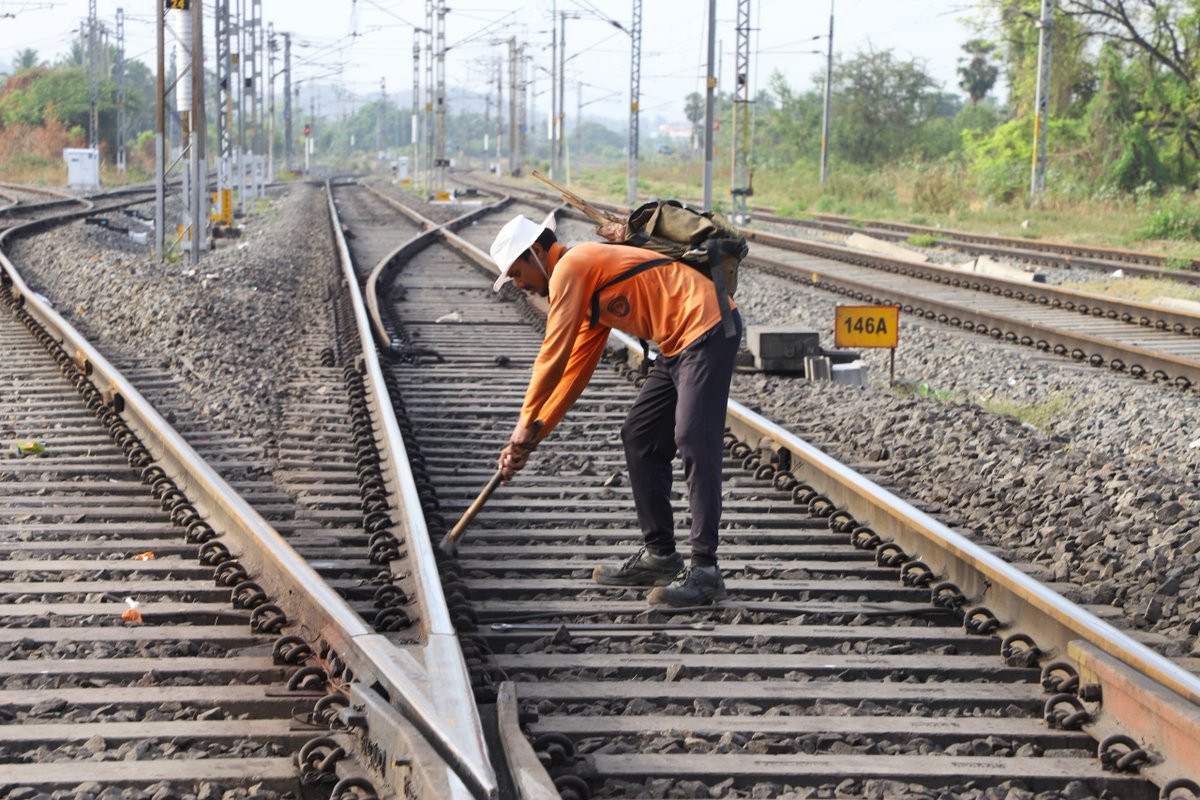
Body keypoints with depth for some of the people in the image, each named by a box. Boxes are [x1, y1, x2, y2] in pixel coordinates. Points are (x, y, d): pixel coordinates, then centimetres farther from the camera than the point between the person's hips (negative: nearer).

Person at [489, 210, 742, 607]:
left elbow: (554, 354, -10)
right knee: (639, 437, 13)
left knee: (693, 442, -16)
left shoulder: (570, 267, -7)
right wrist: (534, 433, 21)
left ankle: (704, 569, -18)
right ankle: (659, 554, 18)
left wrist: (526, 424, -1)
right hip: (681, 345, 11)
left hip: (706, 328, -11)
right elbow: (575, 370, 24)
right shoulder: (587, 288, 23)